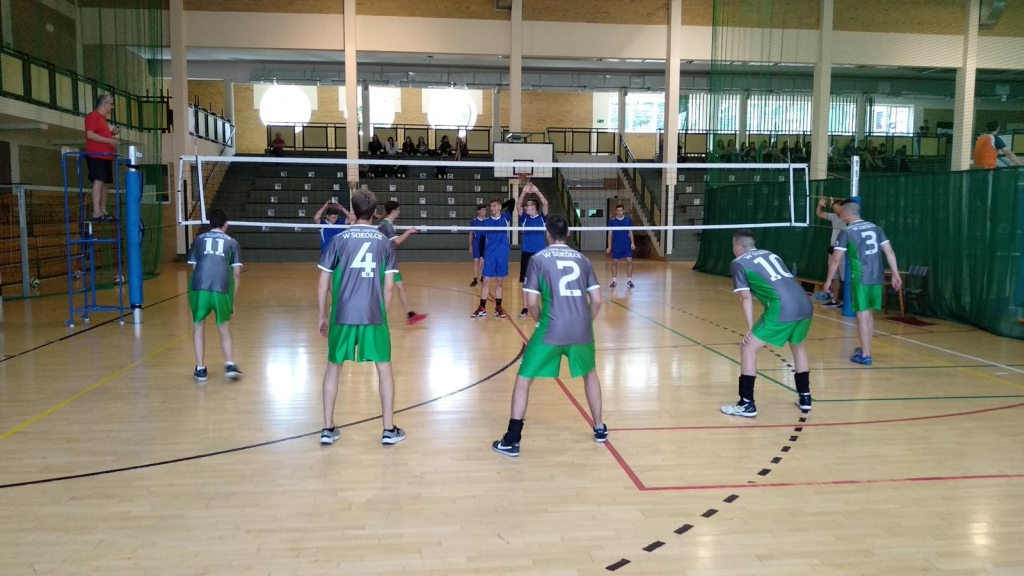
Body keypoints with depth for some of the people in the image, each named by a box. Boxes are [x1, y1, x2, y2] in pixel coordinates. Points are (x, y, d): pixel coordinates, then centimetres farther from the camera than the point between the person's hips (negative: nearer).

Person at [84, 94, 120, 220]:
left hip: (106, 156, 10)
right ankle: (96, 212, -21)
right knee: (98, 181, -16)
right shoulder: (93, 116, -6)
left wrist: (112, 133, 15)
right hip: (96, 156, -10)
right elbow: (90, 135, -17)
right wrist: (110, 140, -19)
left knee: (106, 183, 9)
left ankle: (103, 211, 14)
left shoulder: (102, 118, 22)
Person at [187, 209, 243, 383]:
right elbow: (236, 274, 12)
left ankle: (200, 369, 16)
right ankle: (230, 365, 4)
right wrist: (233, 300, 18)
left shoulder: (198, 239, 22)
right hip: (222, 288, 0)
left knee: (199, 326, 17)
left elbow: (194, 267, 19)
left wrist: (194, 295, 28)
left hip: (199, 286, 1)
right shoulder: (232, 242, 19)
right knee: (224, 328, 16)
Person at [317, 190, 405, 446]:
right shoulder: (384, 242, 5)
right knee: (384, 368, 11)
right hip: (374, 315, 0)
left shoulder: (339, 239, 3)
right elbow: (388, 286, 4)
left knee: (333, 368, 15)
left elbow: (323, 283, 2)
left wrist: (323, 316, 12)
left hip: (342, 314, 0)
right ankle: (389, 430, 14)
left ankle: (328, 429, 17)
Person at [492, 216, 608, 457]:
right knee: (590, 374, 30)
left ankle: (511, 441, 6)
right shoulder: (582, 259, 13)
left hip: (551, 330, -3)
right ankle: (599, 429, 36)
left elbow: (532, 302, -3)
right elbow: (596, 300, 9)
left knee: (523, 379, 9)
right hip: (582, 330, 4)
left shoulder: (538, 259, 3)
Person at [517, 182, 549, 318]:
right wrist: (524, 192, -23)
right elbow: (519, 206, -9)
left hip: (540, 253, -1)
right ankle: (525, 308, 10)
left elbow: (545, 204, -13)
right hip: (526, 253, 1)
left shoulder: (542, 217, 3)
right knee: (525, 282, 3)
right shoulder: (524, 218, 6)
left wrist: (537, 192, -26)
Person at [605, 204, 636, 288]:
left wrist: (632, 243, -1)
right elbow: (610, 234, 3)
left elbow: (630, 232, 9)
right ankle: (614, 281, 11)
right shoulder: (612, 221, -1)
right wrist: (609, 246, -1)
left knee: (629, 261, -4)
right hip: (616, 245, 0)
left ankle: (629, 280, 5)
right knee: (614, 262, 1)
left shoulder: (628, 220, 2)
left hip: (627, 245, 1)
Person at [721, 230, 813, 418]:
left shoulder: (738, 263, 9)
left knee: (748, 348, 5)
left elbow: (746, 298, 1)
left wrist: (750, 329, 0)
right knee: (797, 346, 31)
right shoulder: (770, 254, 28)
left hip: (782, 309, -7)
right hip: (805, 306, 7)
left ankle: (747, 405, 4)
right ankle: (805, 398, 37)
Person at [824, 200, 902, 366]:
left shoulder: (846, 233, -4)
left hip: (860, 278, -6)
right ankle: (865, 349, 31)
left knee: (862, 315, 0)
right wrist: (896, 274, 10)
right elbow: (889, 252, 8)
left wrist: (828, 280, 2)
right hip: (877, 277, 6)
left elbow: (836, 259, -6)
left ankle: (865, 355, 2)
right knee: (869, 313, 18)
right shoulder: (875, 228, 12)